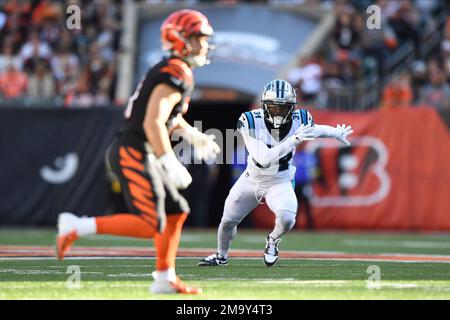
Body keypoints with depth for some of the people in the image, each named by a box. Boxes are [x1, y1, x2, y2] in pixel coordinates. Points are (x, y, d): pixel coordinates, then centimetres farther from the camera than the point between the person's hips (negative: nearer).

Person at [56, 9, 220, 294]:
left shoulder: (170, 70, 15)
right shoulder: (177, 75, -16)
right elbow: (153, 124, -24)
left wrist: (193, 136, 29)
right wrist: (171, 165, -23)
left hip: (133, 154, 10)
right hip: (134, 154, -10)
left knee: (176, 212, 15)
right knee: (151, 226, -11)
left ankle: (165, 279, 20)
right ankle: (78, 227, -9)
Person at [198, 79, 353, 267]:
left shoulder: (299, 120, -22)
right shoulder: (251, 122, -29)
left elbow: (313, 131, 5)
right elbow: (264, 159, -38)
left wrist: (337, 133, 18)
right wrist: (294, 140, -43)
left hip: (280, 183, -1)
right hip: (251, 180, 1)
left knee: (286, 218, -28)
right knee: (228, 221, 15)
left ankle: (273, 240, 8)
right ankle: (221, 256, 47)